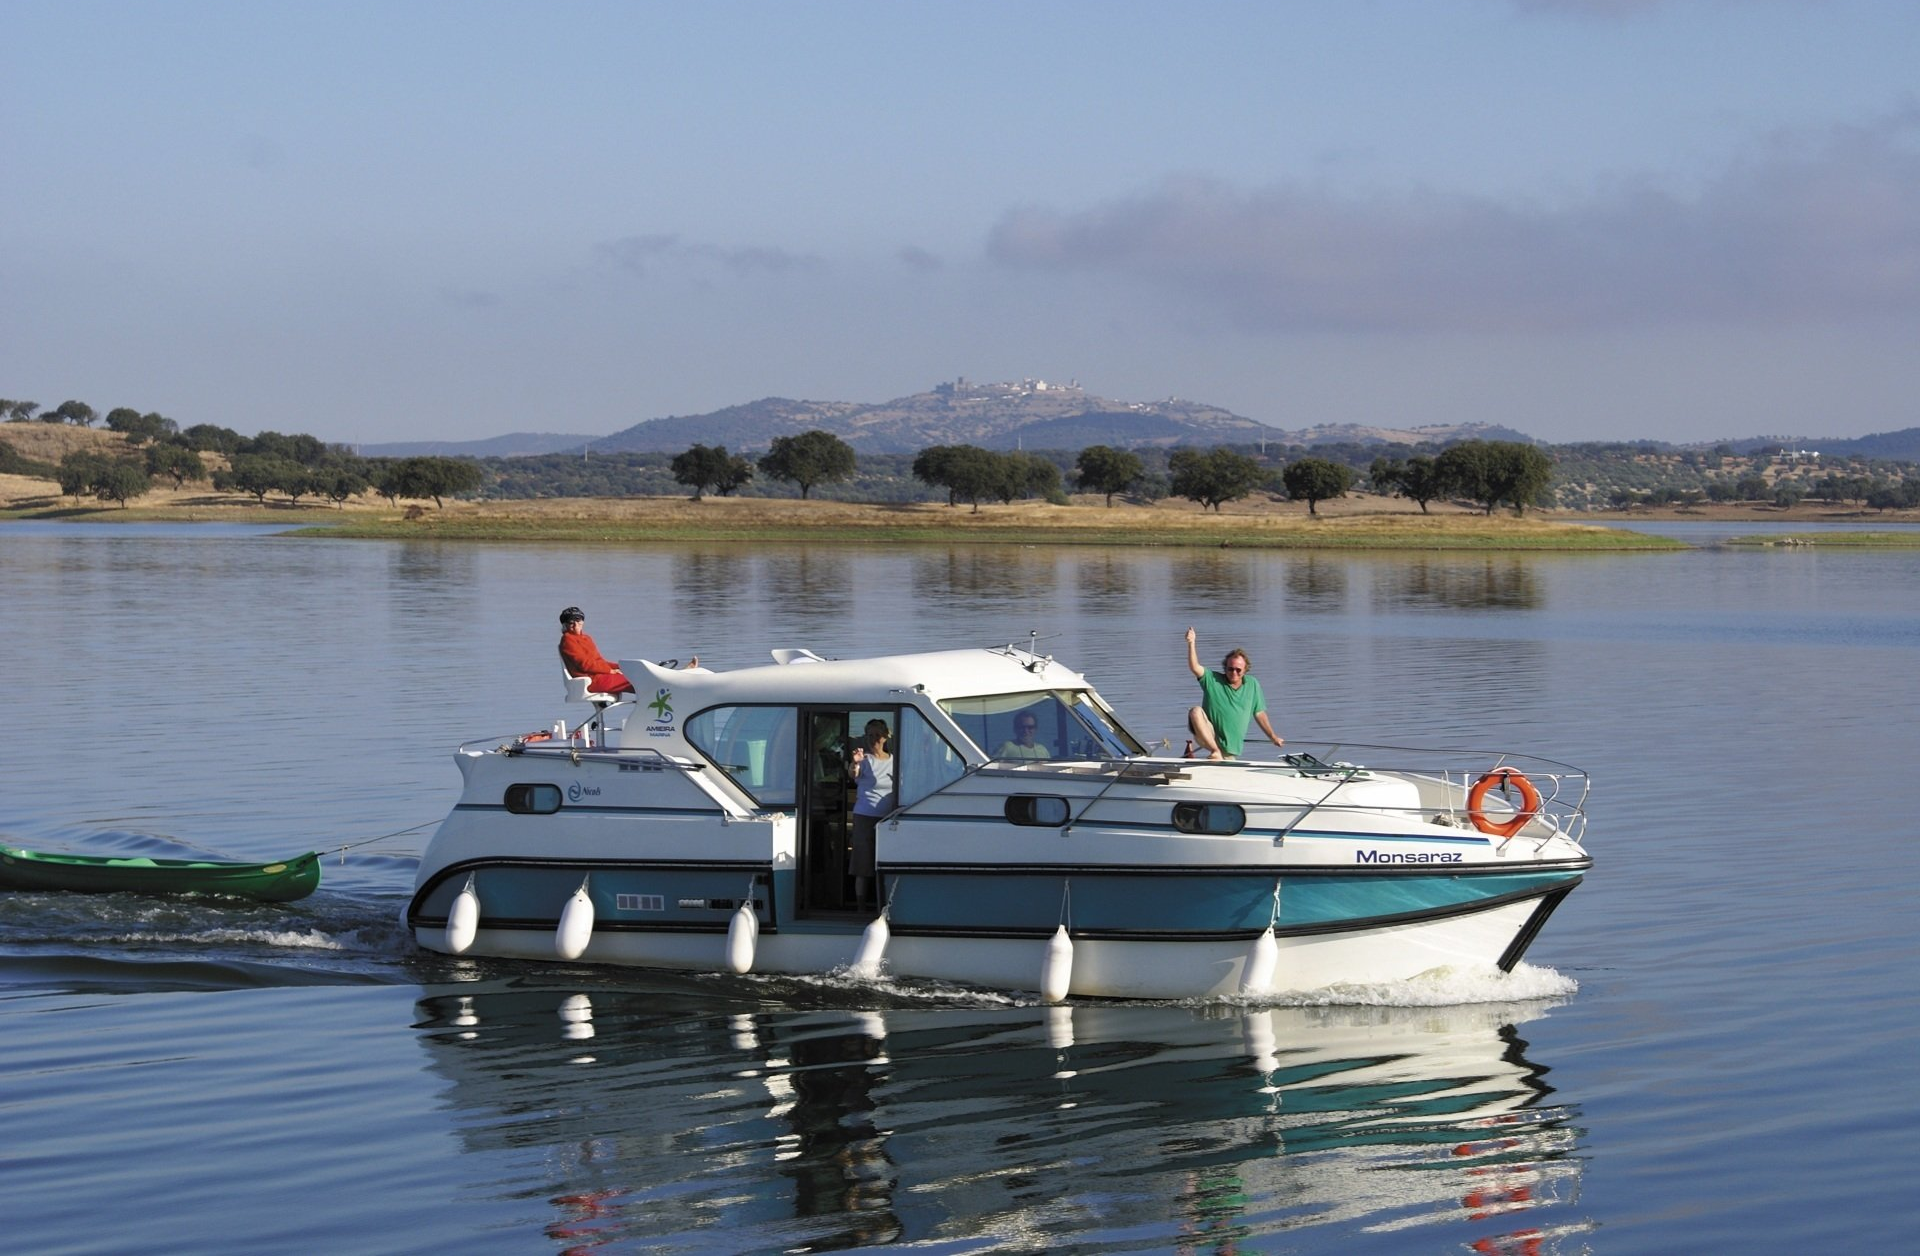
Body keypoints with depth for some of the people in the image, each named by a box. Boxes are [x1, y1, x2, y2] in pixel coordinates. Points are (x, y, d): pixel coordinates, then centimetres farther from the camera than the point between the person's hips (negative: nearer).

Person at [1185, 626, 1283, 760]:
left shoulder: (1252, 685, 6)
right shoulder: (1212, 680, -2)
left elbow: (1259, 713, 13)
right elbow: (1194, 667, -19)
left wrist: (1273, 737, 16)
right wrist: (1191, 643, -32)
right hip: (1208, 736, -3)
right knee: (1195, 712, -30)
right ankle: (1216, 752, -30)